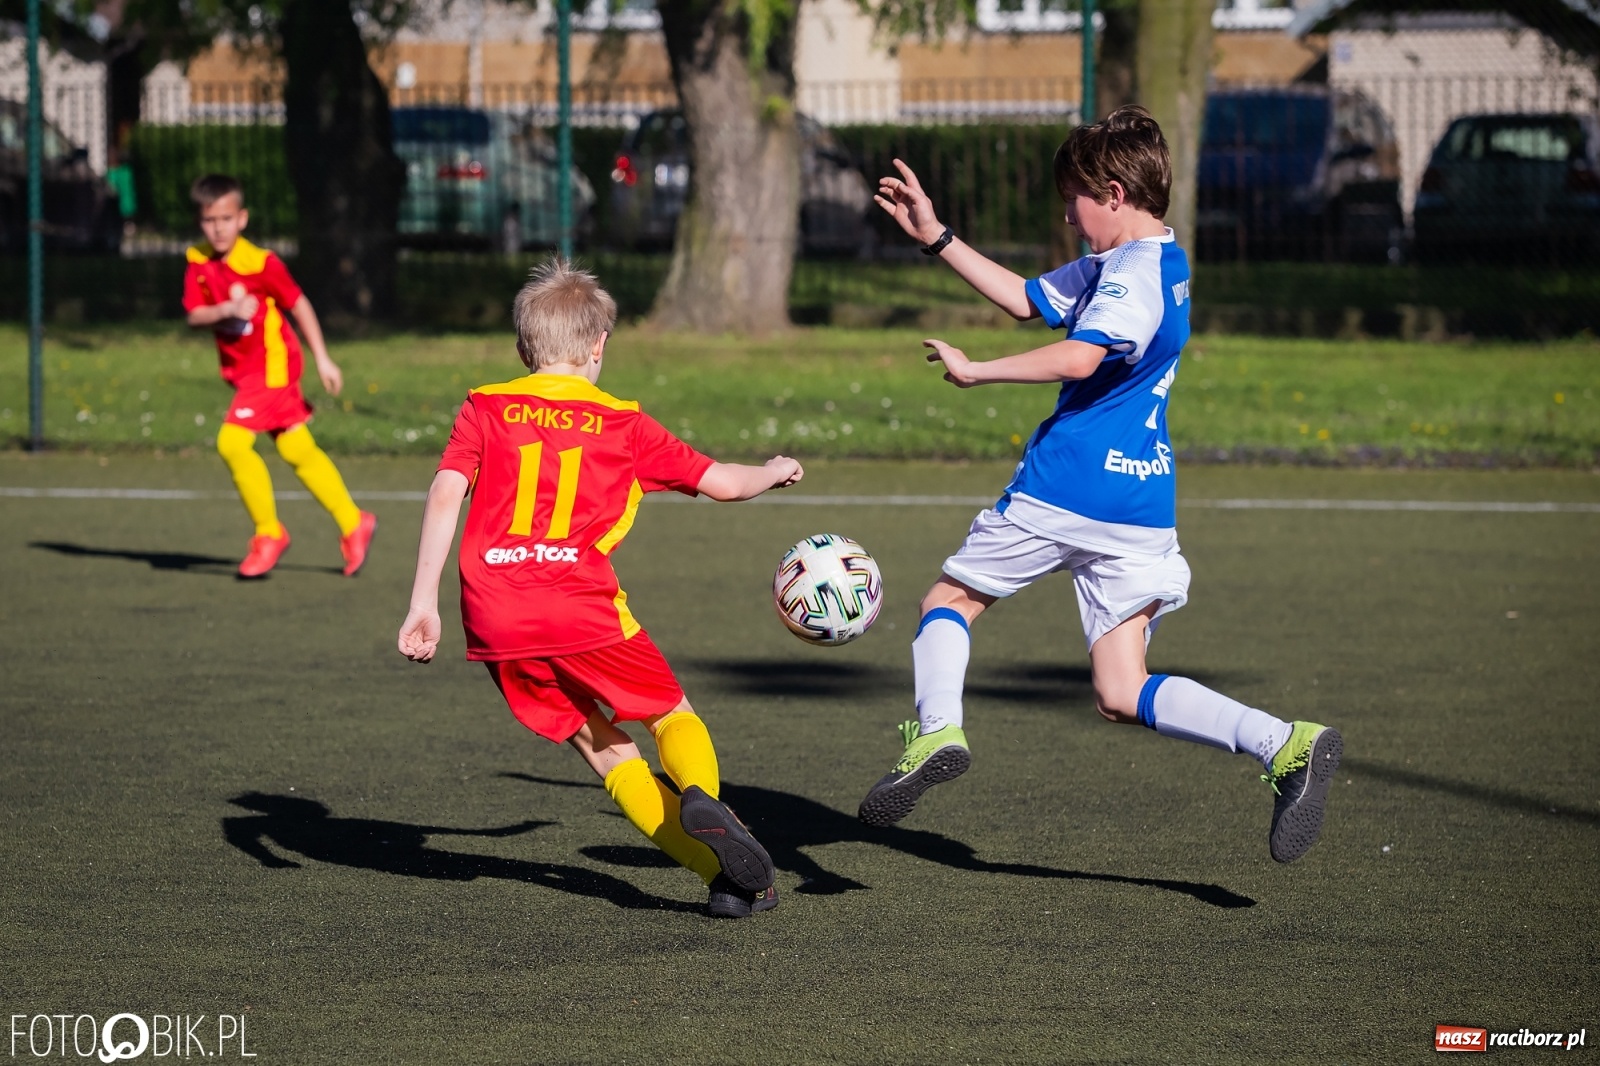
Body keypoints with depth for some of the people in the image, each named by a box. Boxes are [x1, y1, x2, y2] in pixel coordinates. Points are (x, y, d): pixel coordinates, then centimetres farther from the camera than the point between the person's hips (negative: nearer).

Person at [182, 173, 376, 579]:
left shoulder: (260, 263, -18)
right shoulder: (198, 263, -2)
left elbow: (299, 305, -10)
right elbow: (194, 316, -8)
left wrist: (322, 359, -8)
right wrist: (226, 310, -28)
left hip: (271, 365, -7)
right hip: (241, 369, 7)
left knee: (233, 441, -19)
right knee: (297, 451, 13)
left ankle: (269, 534, -5)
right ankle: (353, 523, 27)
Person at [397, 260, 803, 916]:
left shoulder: (484, 408, 14)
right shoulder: (622, 425, 12)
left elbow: (445, 495, -1)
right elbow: (725, 483, 16)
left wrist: (424, 603, -2)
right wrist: (775, 472, 38)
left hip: (494, 619, 2)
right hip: (579, 609, -2)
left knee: (605, 751, 12)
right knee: (672, 715, 16)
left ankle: (721, 871, 1)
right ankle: (701, 798, -18)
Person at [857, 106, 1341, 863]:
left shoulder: (1133, 273, -11)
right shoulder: (1136, 264, 19)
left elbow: (1079, 357, -27)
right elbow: (1027, 301, 26)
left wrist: (975, 371, -18)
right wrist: (936, 238, 25)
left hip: (1067, 486, -9)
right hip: (1142, 504, 9)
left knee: (950, 599, 13)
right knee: (1122, 695, 3)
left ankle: (935, 732, -8)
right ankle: (1286, 746, -14)